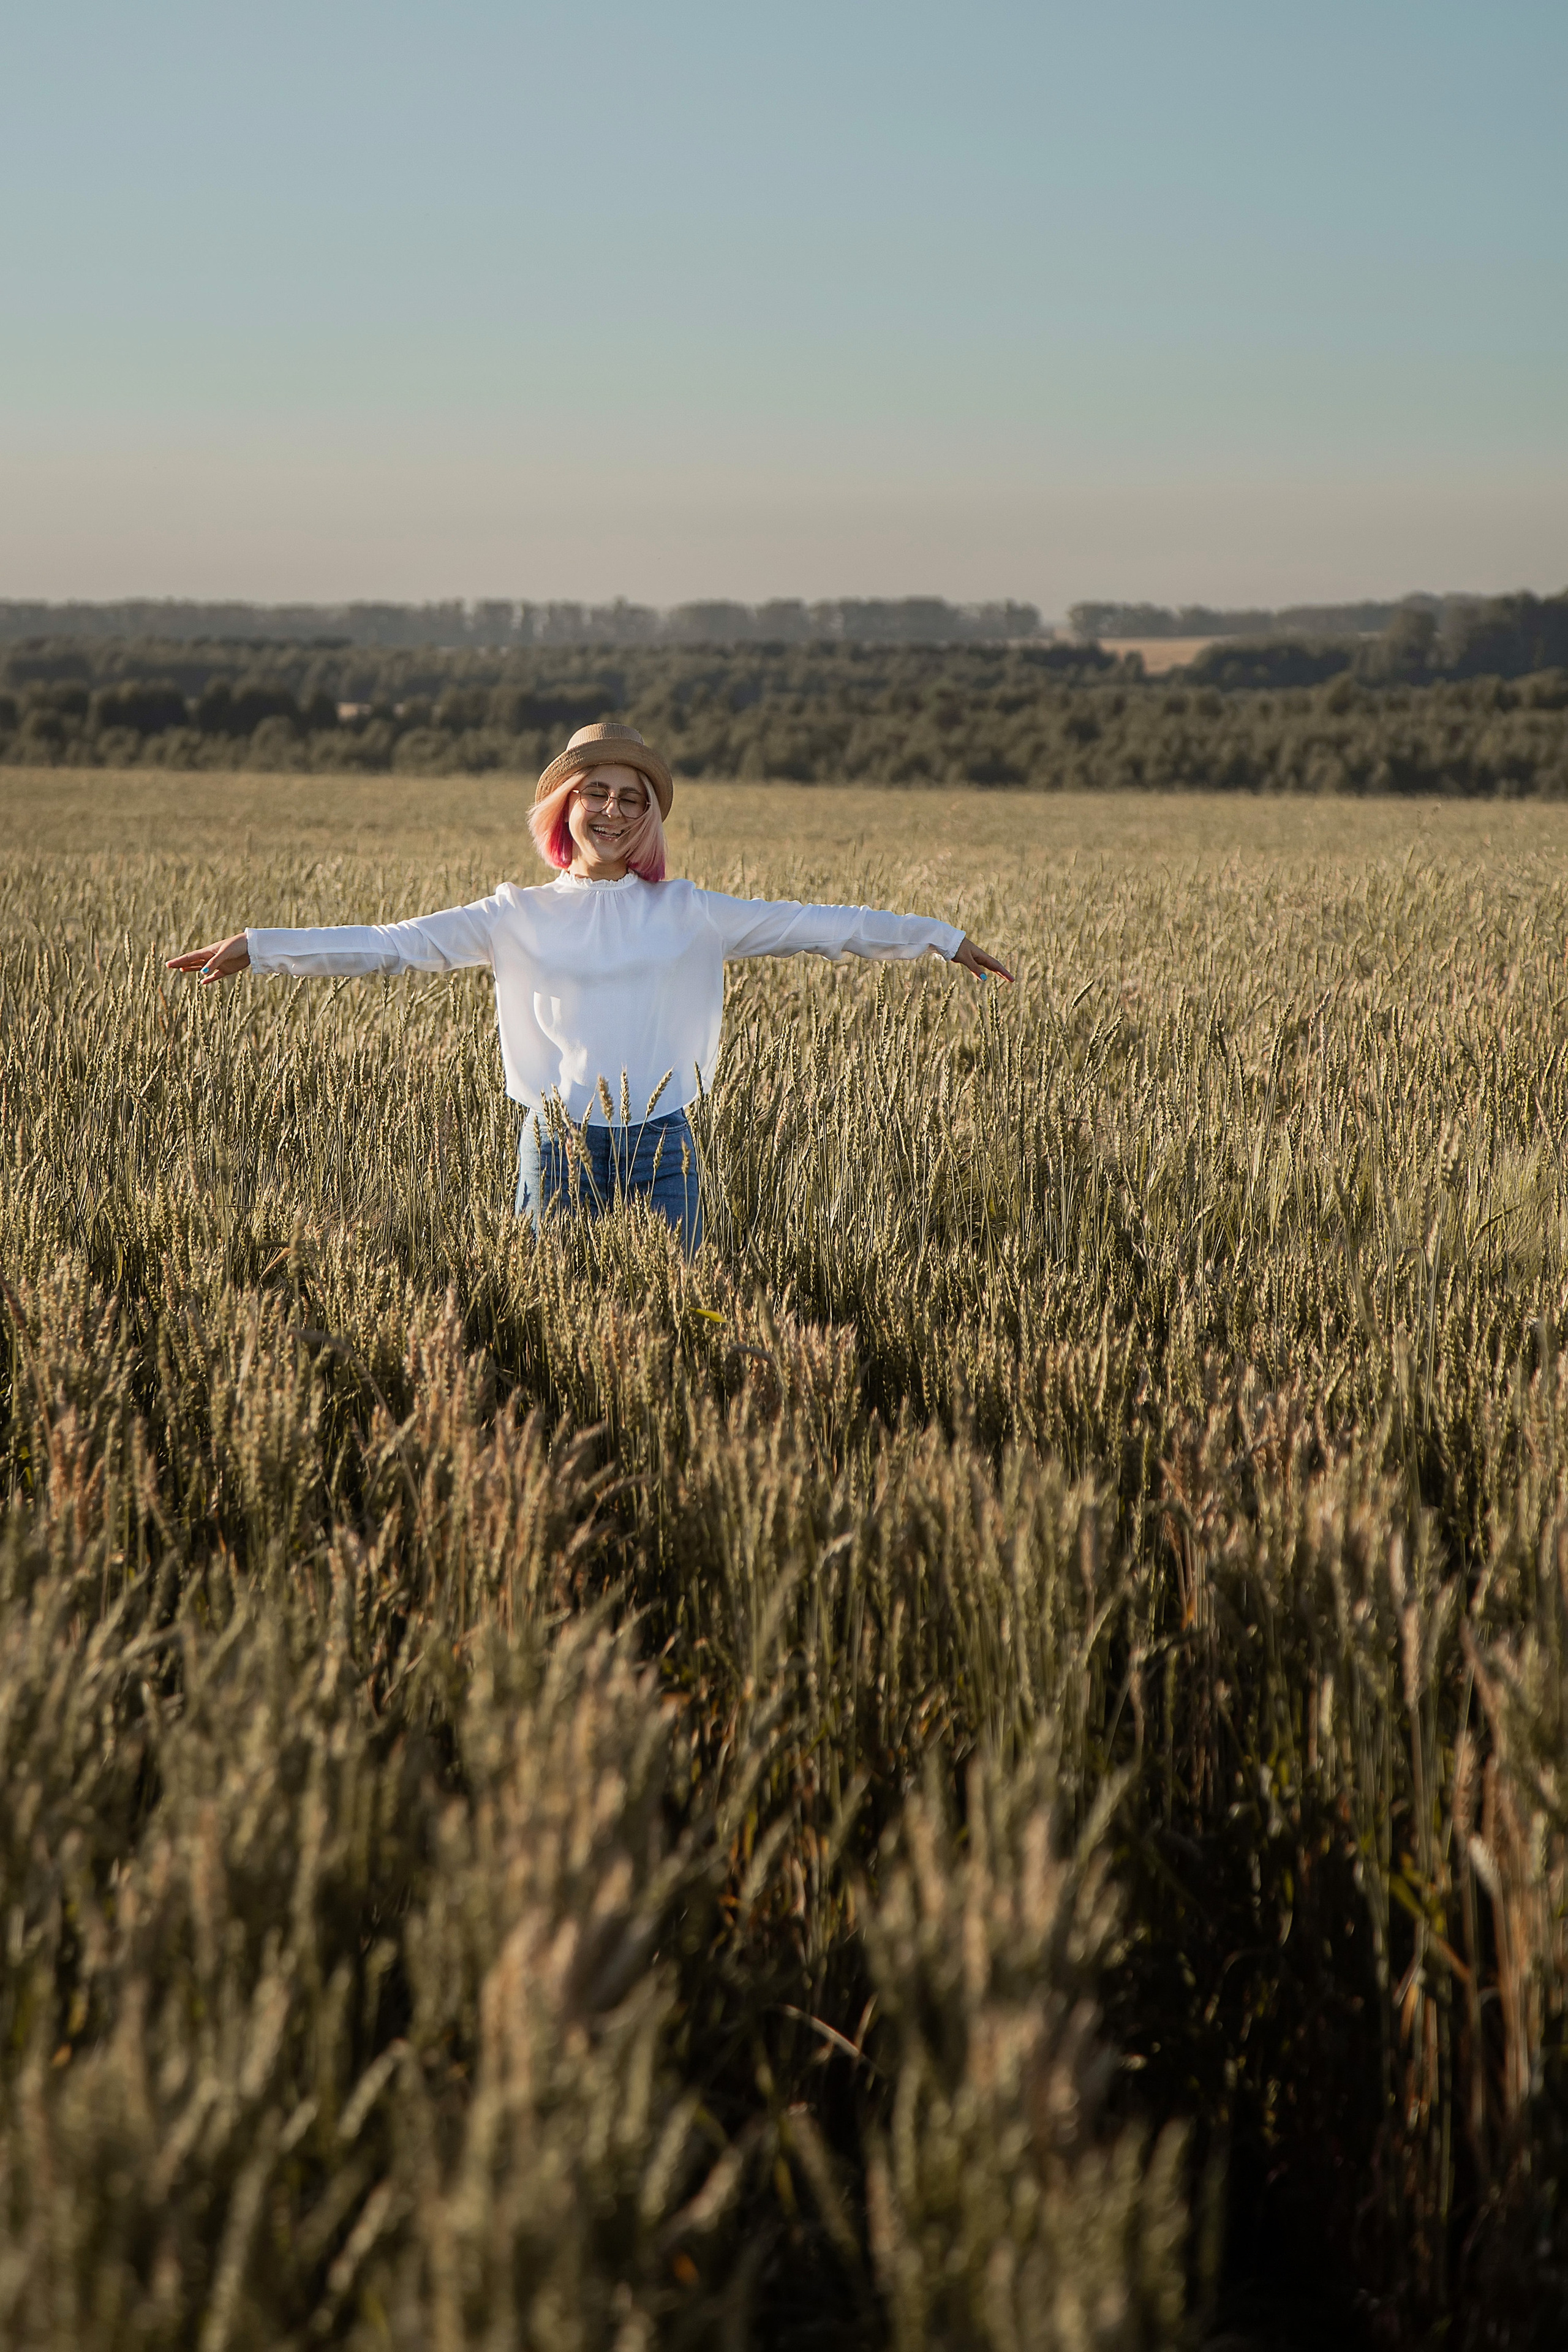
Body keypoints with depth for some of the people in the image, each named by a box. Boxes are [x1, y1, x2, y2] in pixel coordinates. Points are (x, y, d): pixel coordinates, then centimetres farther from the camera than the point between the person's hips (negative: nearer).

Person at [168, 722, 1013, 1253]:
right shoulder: (518, 917, 5)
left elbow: (814, 925, 8)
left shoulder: (687, 914, 7)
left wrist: (940, 937, 8)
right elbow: (392, 944, 1)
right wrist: (258, 947, -6)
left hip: (659, 1150, 1)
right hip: (559, 1150, -1)